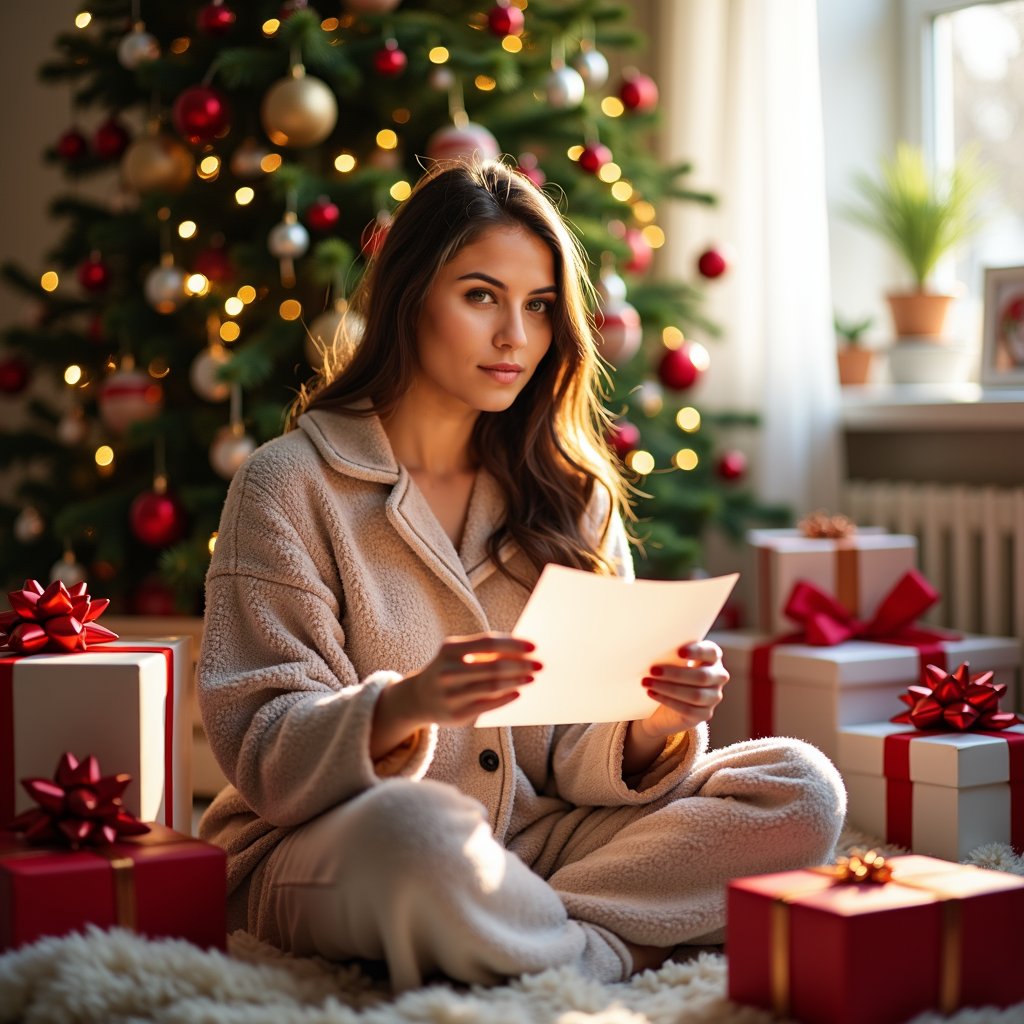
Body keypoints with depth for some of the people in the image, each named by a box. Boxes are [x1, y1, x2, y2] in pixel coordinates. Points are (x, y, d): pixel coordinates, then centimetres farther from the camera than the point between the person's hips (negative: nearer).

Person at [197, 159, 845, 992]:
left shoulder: (570, 495, 9)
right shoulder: (291, 486, -4)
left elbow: (576, 759, 4)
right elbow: (265, 755, -10)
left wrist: (658, 726, -19)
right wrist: (405, 706, -29)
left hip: (535, 841, 5)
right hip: (327, 850, -4)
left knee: (802, 789, -12)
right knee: (417, 828, -40)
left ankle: (515, 931, -20)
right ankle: (605, 956, -11)